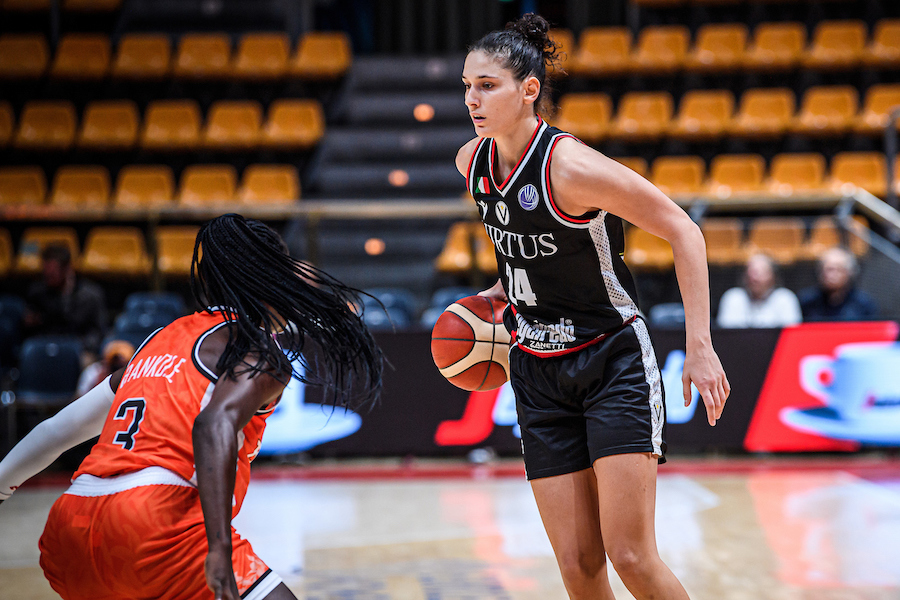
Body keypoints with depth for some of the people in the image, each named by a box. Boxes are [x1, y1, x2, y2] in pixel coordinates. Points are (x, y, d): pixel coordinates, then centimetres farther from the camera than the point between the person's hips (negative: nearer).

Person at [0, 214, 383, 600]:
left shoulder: (161, 340, 26)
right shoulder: (262, 348, 3)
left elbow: (61, 427, 32)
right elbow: (214, 424, -17)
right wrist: (220, 550, -27)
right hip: (158, 521, -8)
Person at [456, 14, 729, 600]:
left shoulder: (571, 165, -21)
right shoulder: (471, 161, 0)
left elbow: (683, 231, -16)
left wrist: (700, 347, -19)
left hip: (613, 360, -6)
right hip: (538, 372, 6)